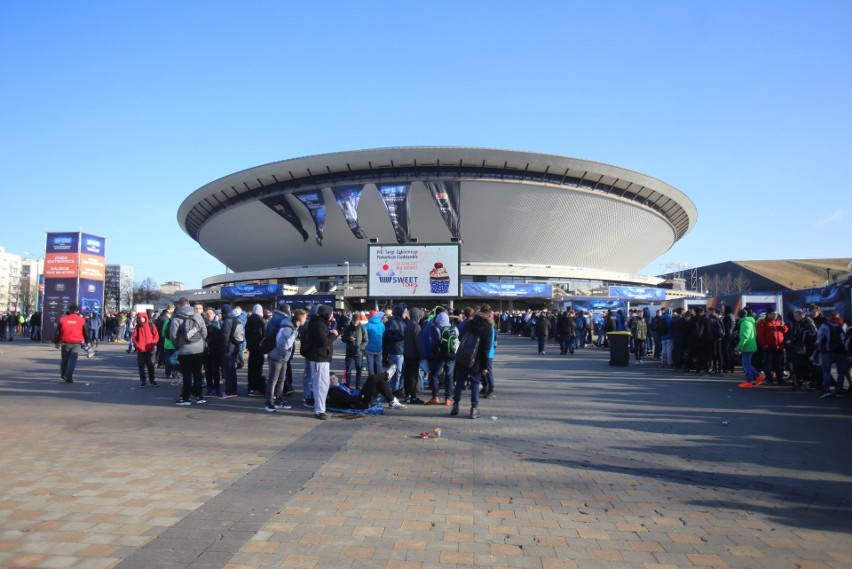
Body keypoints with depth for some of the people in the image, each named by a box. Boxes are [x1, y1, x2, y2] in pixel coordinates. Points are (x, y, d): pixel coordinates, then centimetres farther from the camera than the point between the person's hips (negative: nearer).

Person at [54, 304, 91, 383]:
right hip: (76, 343, -2)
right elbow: (86, 332, 7)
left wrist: (56, 342, 15)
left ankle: (64, 375, 30)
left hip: (65, 343, 2)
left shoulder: (62, 319, 4)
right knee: (72, 360, -4)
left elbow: (57, 332, 6)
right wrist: (87, 342, 19)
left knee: (65, 359, 17)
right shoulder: (82, 320, 1)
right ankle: (69, 377, -12)